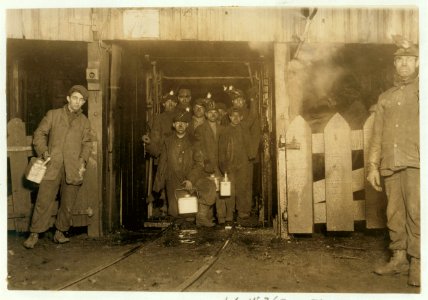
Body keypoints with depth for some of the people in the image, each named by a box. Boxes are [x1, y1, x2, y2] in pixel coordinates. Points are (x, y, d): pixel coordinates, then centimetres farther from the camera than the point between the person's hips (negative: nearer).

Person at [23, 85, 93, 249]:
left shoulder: (84, 121, 15)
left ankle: (60, 232, 20)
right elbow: (39, 134, 10)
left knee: (68, 204, 5)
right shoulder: (53, 114, 11)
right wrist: (44, 152, -4)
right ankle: (34, 234, 8)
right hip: (52, 166, -2)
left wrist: (83, 161, -5)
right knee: (43, 201, -4)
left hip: (73, 168, 2)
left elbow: (87, 143, 10)